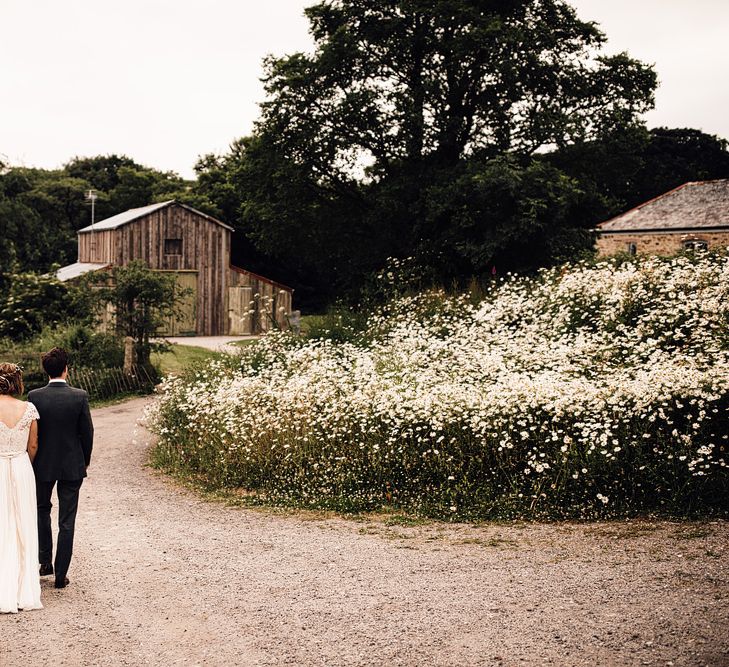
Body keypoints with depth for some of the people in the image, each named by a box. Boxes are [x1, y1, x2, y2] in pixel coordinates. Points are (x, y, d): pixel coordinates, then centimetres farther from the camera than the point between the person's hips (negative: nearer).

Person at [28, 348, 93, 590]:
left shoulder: (34, 397, -10)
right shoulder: (80, 397, -12)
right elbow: (87, 432, -6)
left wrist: (32, 461, 10)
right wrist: (85, 461, 10)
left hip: (43, 464, 1)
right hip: (72, 465, -1)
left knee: (42, 509, 25)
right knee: (66, 521, 6)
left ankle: (45, 561, 23)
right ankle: (60, 574, 9)